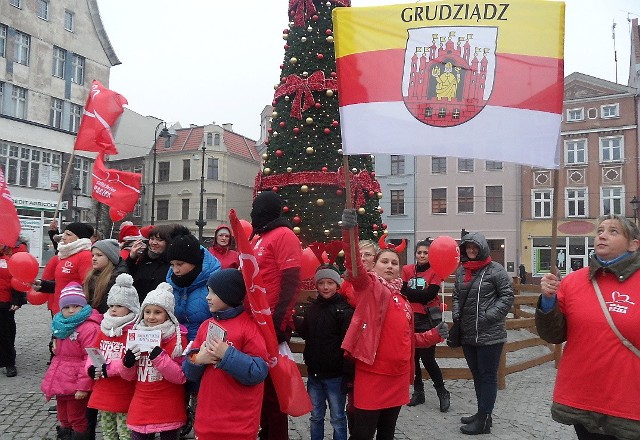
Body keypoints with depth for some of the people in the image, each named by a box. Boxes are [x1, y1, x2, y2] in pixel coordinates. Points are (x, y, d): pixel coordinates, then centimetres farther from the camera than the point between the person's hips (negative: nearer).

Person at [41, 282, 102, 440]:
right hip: (60, 382, 9)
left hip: (76, 385, -9)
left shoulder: (89, 328, -21)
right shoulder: (62, 326, 8)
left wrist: (83, 386, -23)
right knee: (64, 419, 23)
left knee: (77, 420, 7)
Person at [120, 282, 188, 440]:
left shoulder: (178, 338, -9)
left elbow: (181, 377, -15)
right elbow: (129, 376, 11)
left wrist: (159, 356, -26)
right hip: (140, 409, 4)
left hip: (168, 411, -4)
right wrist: (128, 362, -11)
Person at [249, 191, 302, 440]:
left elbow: (291, 282, -18)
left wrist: (277, 320, -24)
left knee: (271, 382, 1)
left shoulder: (283, 235, -11)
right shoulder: (257, 237, 17)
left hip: (271, 322, -9)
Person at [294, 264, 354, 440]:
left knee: (337, 419, 9)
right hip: (314, 373, 5)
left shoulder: (344, 309, -12)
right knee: (316, 417, 17)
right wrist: (295, 321, 1)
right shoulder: (312, 308, 5)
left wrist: (348, 375, -18)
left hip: (335, 376, -5)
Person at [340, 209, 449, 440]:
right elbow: (355, 267, -23)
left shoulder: (402, 299, 16)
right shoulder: (370, 286, -2)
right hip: (372, 374, -7)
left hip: (398, 375, 7)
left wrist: (434, 335, 11)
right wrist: (349, 231, -38)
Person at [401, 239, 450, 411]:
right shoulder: (407, 270, 5)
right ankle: (418, 392, 24)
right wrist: (421, 294, -17)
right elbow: (403, 292, -5)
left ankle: (442, 393, 16)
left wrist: (411, 293, -15)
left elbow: (430, 294, -15)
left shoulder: (435, 271, -3)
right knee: (413, 356, 8)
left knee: (427, 357, -4)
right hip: (411, 318, 3)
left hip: (429, 319, -3)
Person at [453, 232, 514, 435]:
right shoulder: (461, 270, 10)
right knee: (477, 374, 18)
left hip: (489, 334, -7)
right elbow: (457, 296, 20)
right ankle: (481, 413, 31)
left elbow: (507, 295, -10)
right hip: (467, 334, 7)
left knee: (488, 376, 3)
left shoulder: (495, 269, -9)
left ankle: (484, 419, 11)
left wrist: (489, 316, -16)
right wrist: (456, 313, 3)